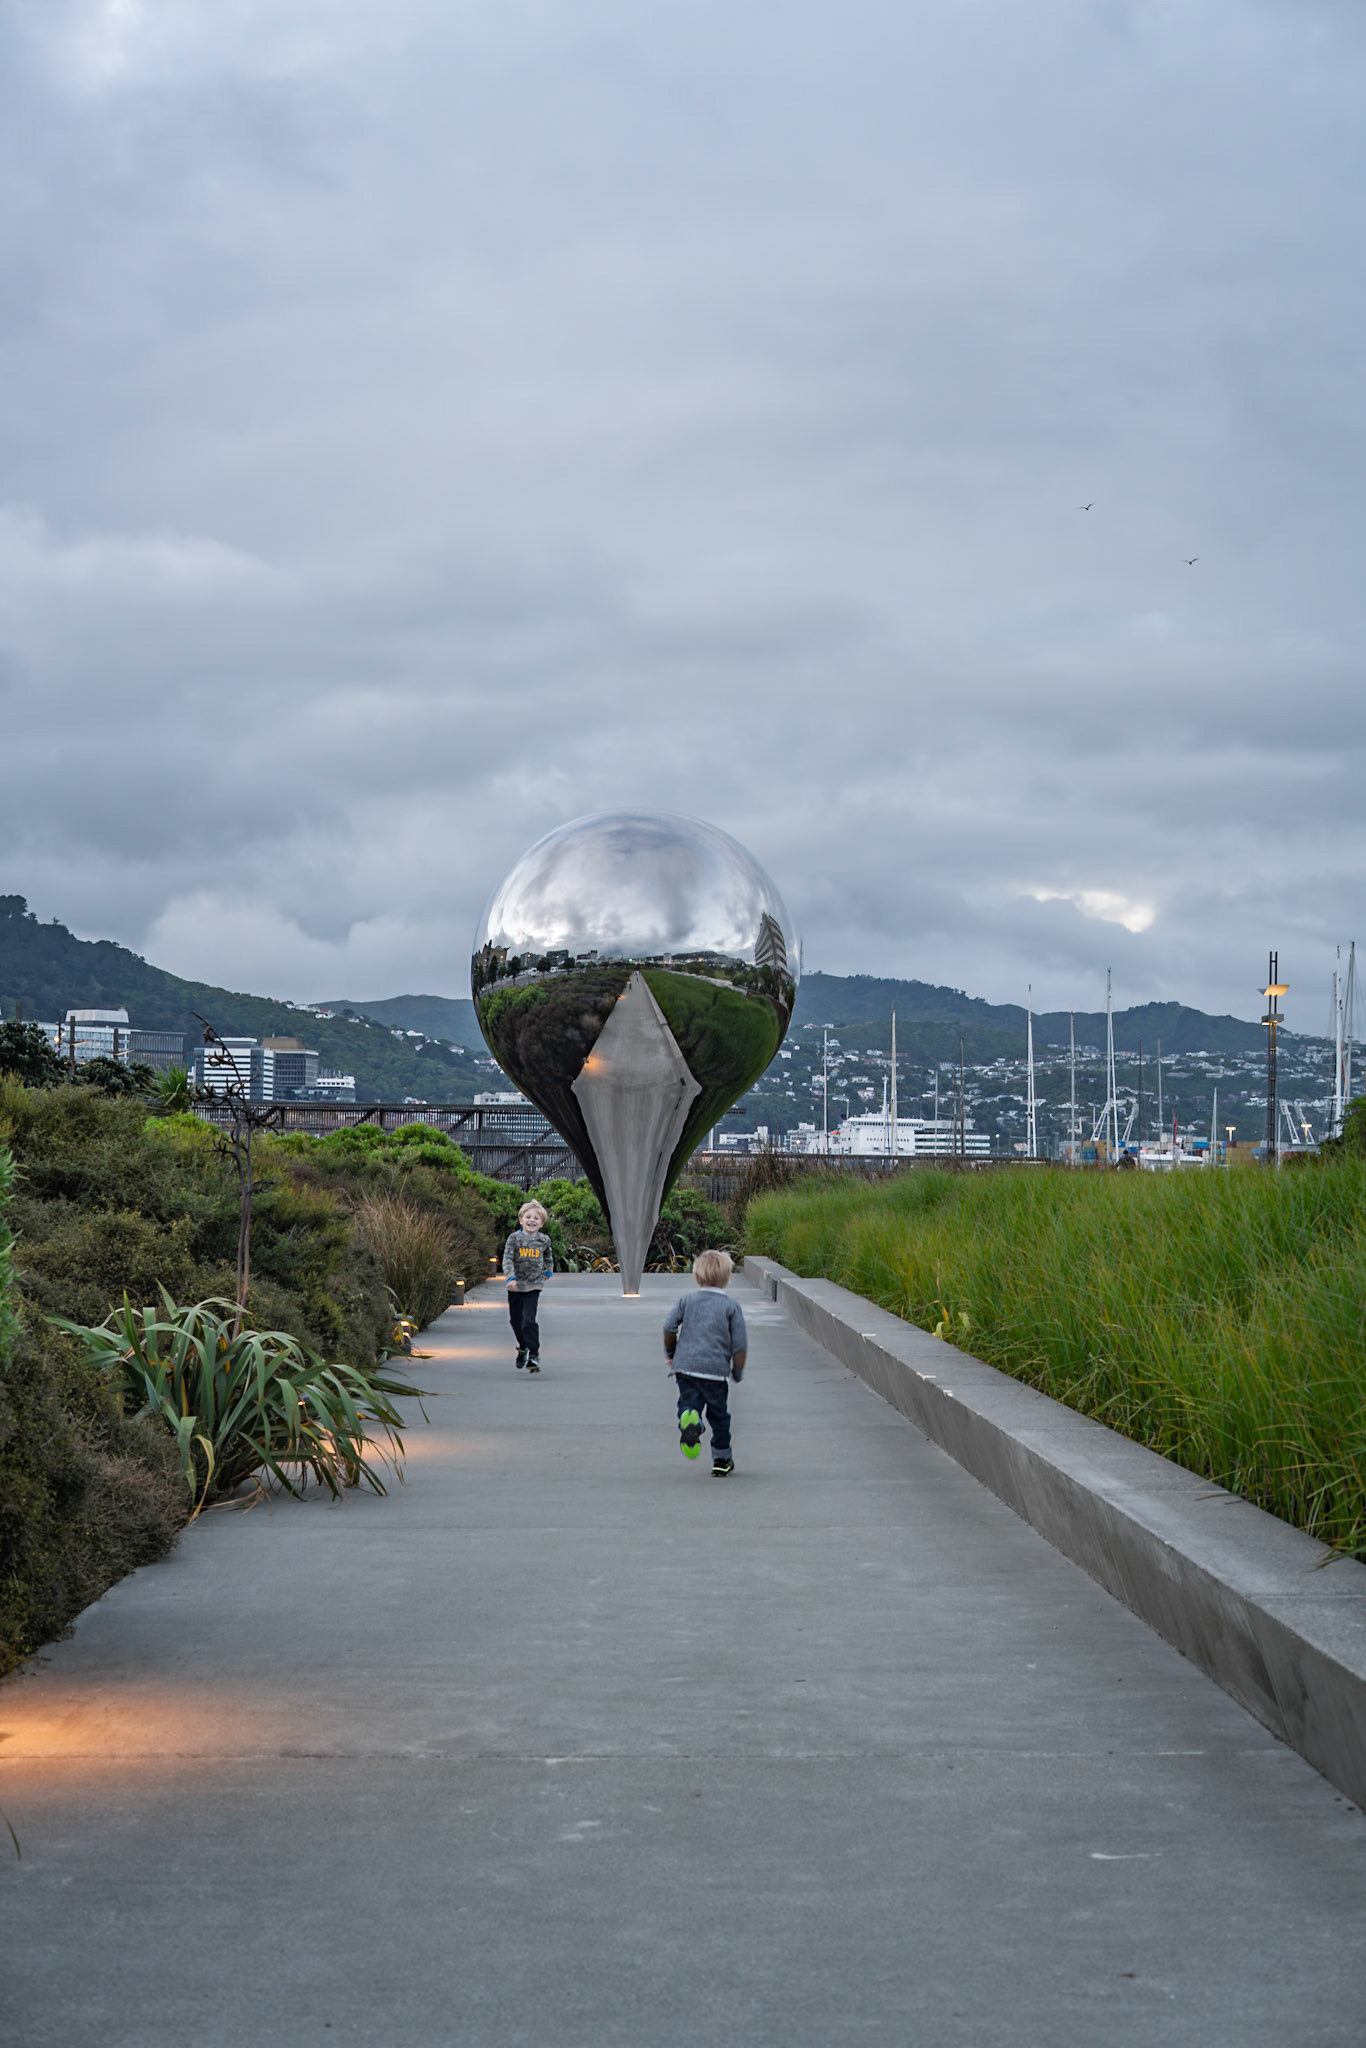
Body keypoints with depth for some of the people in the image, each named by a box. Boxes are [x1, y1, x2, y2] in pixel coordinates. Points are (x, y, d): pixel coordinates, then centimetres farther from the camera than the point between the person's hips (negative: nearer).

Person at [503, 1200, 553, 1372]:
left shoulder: (544, 1240, 3)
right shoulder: (514, 1238, -4)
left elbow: (547, 1256, 26)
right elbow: (507, 1259, -14)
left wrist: (547, 1272, 25)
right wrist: (511, 1278, -27)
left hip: (533, 1286, -1)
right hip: (515, 1287, 1)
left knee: (529, 1321, -15)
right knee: (516, 1321, 12)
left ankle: (533, 1355, -12)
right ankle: (523, 1347, 37)